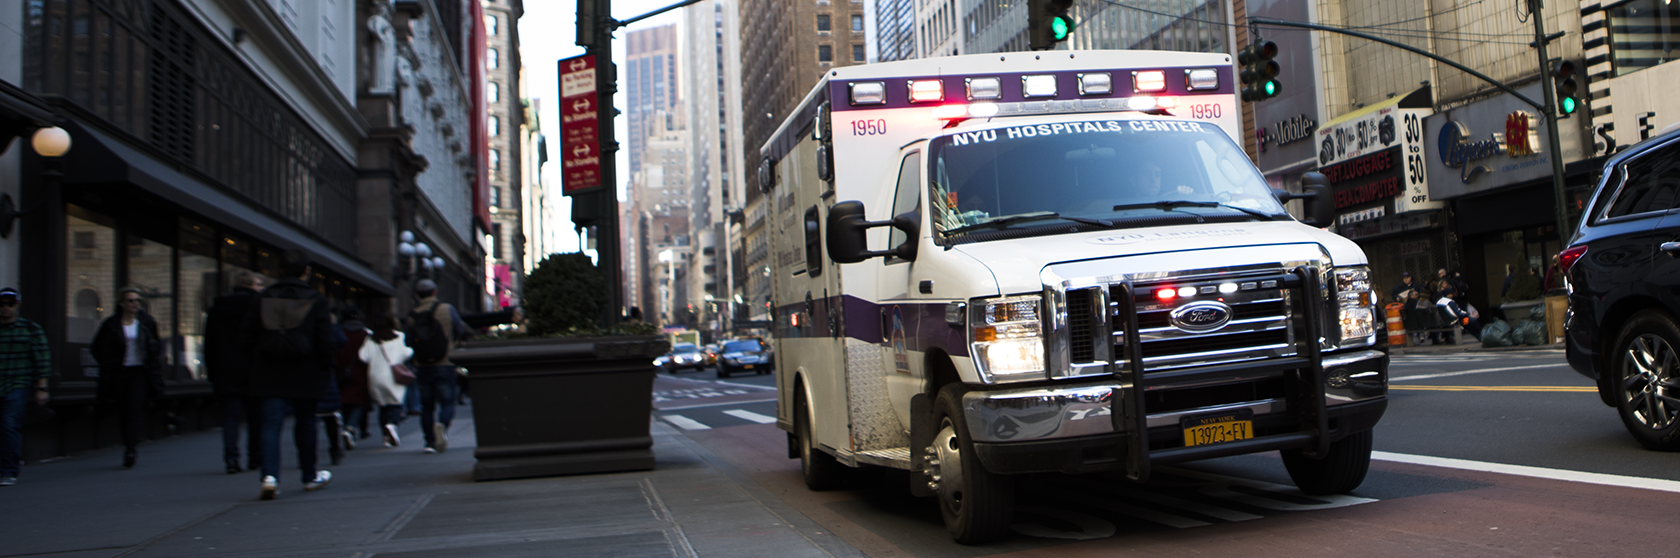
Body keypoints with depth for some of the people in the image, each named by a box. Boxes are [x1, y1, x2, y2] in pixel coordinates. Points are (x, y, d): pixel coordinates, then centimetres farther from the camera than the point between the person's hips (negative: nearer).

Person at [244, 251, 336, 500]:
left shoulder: (263, 298, 3)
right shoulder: (316, 300, -4)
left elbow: (249, 337, 5)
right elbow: (324, 341, -7)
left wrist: (257, 368, 14)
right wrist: (326, 370, 4)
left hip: (269, 375, 1)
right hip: (304, 376, -1)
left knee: (271, 424, -2)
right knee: (305, 423, 12)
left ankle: (270, 476, -19)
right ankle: (310, 477, 24)